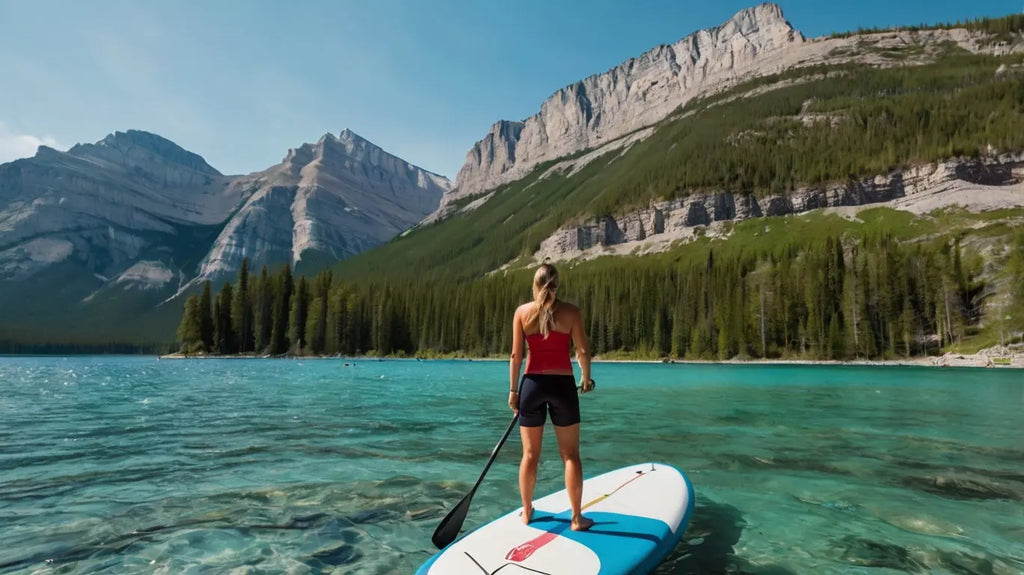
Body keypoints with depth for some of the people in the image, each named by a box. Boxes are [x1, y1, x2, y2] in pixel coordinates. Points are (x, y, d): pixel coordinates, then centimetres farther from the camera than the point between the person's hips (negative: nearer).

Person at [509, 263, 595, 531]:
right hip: (563, 384, -1)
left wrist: (513, 390, 5)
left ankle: (527, 512, 26)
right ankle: (577, 517, 14)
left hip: (532, 384, 1)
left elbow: (516, 354, -3)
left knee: (530, 454, 13)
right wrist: (586, 377, 14)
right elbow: (583, 351, -4)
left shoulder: (522, 311, -2)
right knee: (570, 454, 9)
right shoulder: (570, 311, -4)